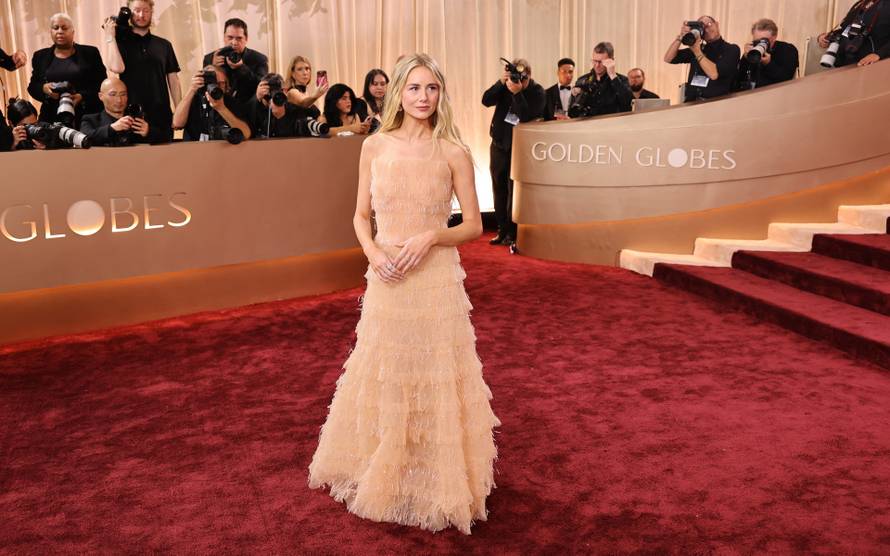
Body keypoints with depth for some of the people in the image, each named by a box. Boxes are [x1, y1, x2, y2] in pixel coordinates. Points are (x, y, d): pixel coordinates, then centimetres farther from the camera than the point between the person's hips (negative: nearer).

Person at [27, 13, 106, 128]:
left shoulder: (90, 53, 5)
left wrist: (83, 96, -15)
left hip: (86, 117, -2)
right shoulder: (41, 56, 13)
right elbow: (32, 87, 14)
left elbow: (101, 84, 1)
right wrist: (44, 88, -8)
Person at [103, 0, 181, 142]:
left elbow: (173, 80, 8)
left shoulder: (164, 45, 11)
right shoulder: (120, 41, 7)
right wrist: (109, 36, -6)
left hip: (162, 115, 2)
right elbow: (116, 67, -12)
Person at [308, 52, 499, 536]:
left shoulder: (453, 152, -4)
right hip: (386, 279, 3)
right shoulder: (375, 146, 3)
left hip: (436, 280, -2)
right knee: (383, 377, 14)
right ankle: (383, 473, 36)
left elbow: (473, 225, -1)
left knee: (435, 379, 6)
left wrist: (433, 235, -18)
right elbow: (361, 215, 9)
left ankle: (438, 481, 26)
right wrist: (371, 251, -10)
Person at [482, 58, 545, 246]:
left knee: (515, 192, -4)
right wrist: (501, 82, -21)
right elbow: (486, 100, -10)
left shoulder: (537, 92, -10)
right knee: (499, 190, 10)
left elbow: (527, 116, -24)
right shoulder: (506, 86, 1)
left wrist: (517, 93, -31)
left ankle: (512, 234, 5)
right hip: (499, 144, 5)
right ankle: (502, 230, 21)